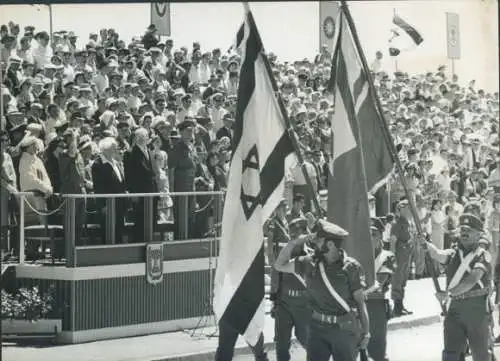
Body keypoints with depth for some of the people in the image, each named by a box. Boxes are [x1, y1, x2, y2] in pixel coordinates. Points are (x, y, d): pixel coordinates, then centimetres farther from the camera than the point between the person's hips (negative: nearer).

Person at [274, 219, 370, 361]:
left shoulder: (351, 267, -10)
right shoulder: (310, 264, 2)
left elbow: (360, 301, -6)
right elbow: (280, 265, 9)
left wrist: (366, 332, -7)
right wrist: (293, 243, -5)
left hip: (345, 330, -3)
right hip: (318, 328, 3)